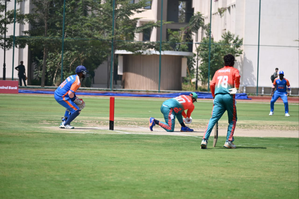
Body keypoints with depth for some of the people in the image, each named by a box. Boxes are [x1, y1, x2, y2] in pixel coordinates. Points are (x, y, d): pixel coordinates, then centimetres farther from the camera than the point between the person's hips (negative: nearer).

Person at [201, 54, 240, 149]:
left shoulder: (218, 71, 24)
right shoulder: (234, 70, 13)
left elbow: (212, 84, 14)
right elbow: (237, 76, -11)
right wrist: (236, 88, -4)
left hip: (218, 96, 3)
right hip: (229, 96, -3)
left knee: (213, 119, -5)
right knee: (232, 120, 10)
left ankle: (205, 139, -21)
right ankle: (229, 141, 0)